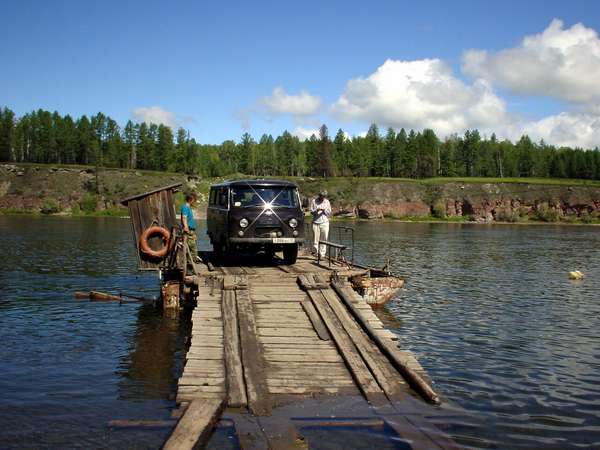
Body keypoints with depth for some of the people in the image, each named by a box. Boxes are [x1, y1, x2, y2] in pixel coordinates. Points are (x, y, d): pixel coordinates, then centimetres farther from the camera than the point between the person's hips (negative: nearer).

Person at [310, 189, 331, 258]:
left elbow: (329, 213, 11)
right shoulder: (313, 201, 6)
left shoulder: (327, 202, 12)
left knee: (323, 239, -3)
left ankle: (322, 254, 1)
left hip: (325, 223, 1)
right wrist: (316, 210, -16)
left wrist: (324, 210, -9)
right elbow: (311, 212, 4)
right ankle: (316, 253, 2)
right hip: (316, 223, -1)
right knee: (316, 240, -4)